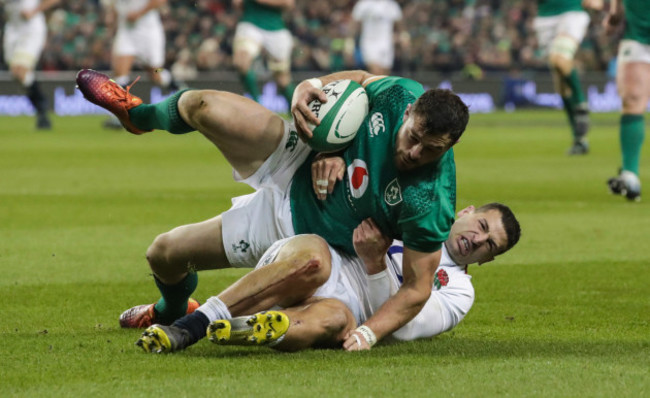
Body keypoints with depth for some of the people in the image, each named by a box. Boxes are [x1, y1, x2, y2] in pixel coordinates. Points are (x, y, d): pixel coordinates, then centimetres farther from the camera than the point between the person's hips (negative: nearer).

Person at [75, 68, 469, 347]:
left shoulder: (429, 204, -38)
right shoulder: (400, 94, -26)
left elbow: (417, 287, -29)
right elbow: (359, 79, -3)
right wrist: (314, 84, -22)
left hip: (297, 226, -3)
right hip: (298, 161, 3)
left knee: (166, 254, 1)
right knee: (200, 105, -5)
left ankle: (177, 313, 44)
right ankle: (140, 114, 38)